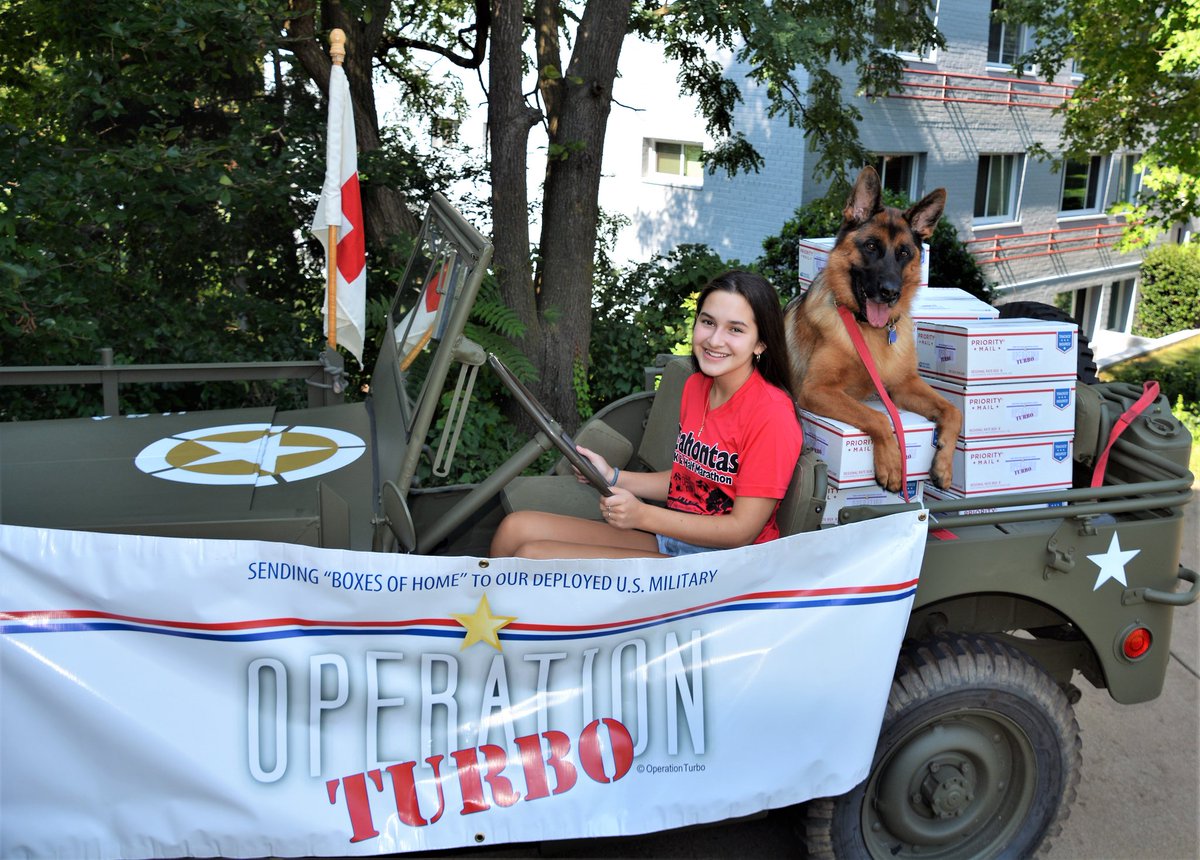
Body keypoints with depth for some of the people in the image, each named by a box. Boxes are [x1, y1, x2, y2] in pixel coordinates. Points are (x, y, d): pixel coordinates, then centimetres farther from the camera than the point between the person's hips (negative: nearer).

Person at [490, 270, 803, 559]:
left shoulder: (771, 414, -17)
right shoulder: (696, 386, 9)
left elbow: (743, 530, -17)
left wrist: (642, 515, -21)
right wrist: (613, 477, 4)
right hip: (672, 535, 8)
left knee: (531, 556, -19)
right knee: (516, 527, -3)